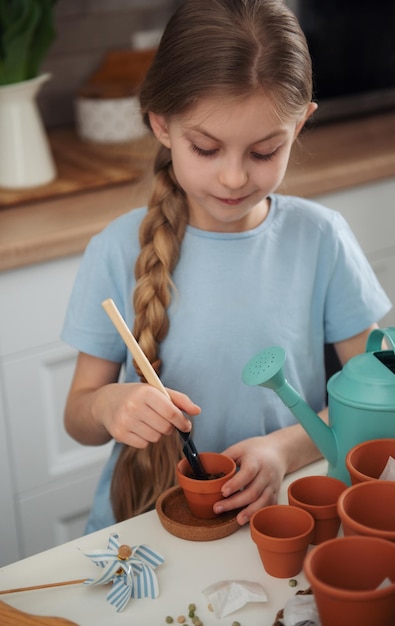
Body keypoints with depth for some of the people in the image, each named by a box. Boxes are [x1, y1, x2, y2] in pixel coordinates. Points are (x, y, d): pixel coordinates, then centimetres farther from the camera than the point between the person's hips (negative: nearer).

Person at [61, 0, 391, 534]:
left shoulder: (320, 238, -3)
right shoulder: (119, 252, -5)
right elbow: (78, 420, 4)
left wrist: (288, 448, -13)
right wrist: (107, 405, -18)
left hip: (279, 510, 0)